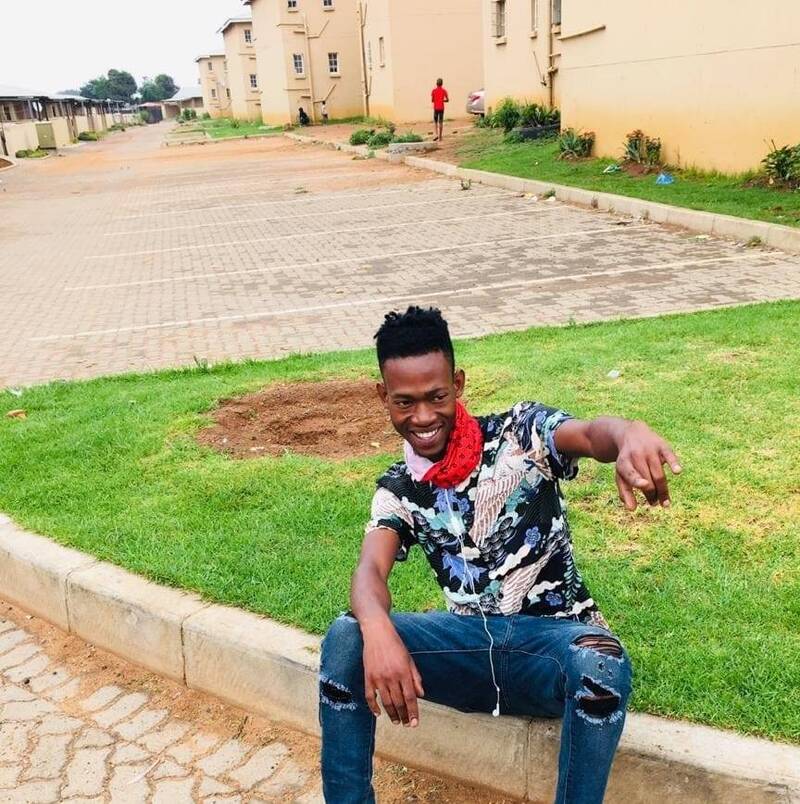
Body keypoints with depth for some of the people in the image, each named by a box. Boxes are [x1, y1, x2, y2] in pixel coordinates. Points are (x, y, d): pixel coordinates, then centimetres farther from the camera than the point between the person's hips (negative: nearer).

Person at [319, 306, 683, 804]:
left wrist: (630, 435, -53)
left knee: (602, 664, -37)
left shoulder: (520, 432, -5)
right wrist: (378, 631, -37)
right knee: (346, 639, -20)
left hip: (552, 637, -2)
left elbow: (590, 433, -26)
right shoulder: (398, 490, 4)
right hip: (471, 641, 3)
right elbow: (371, 572, -12)